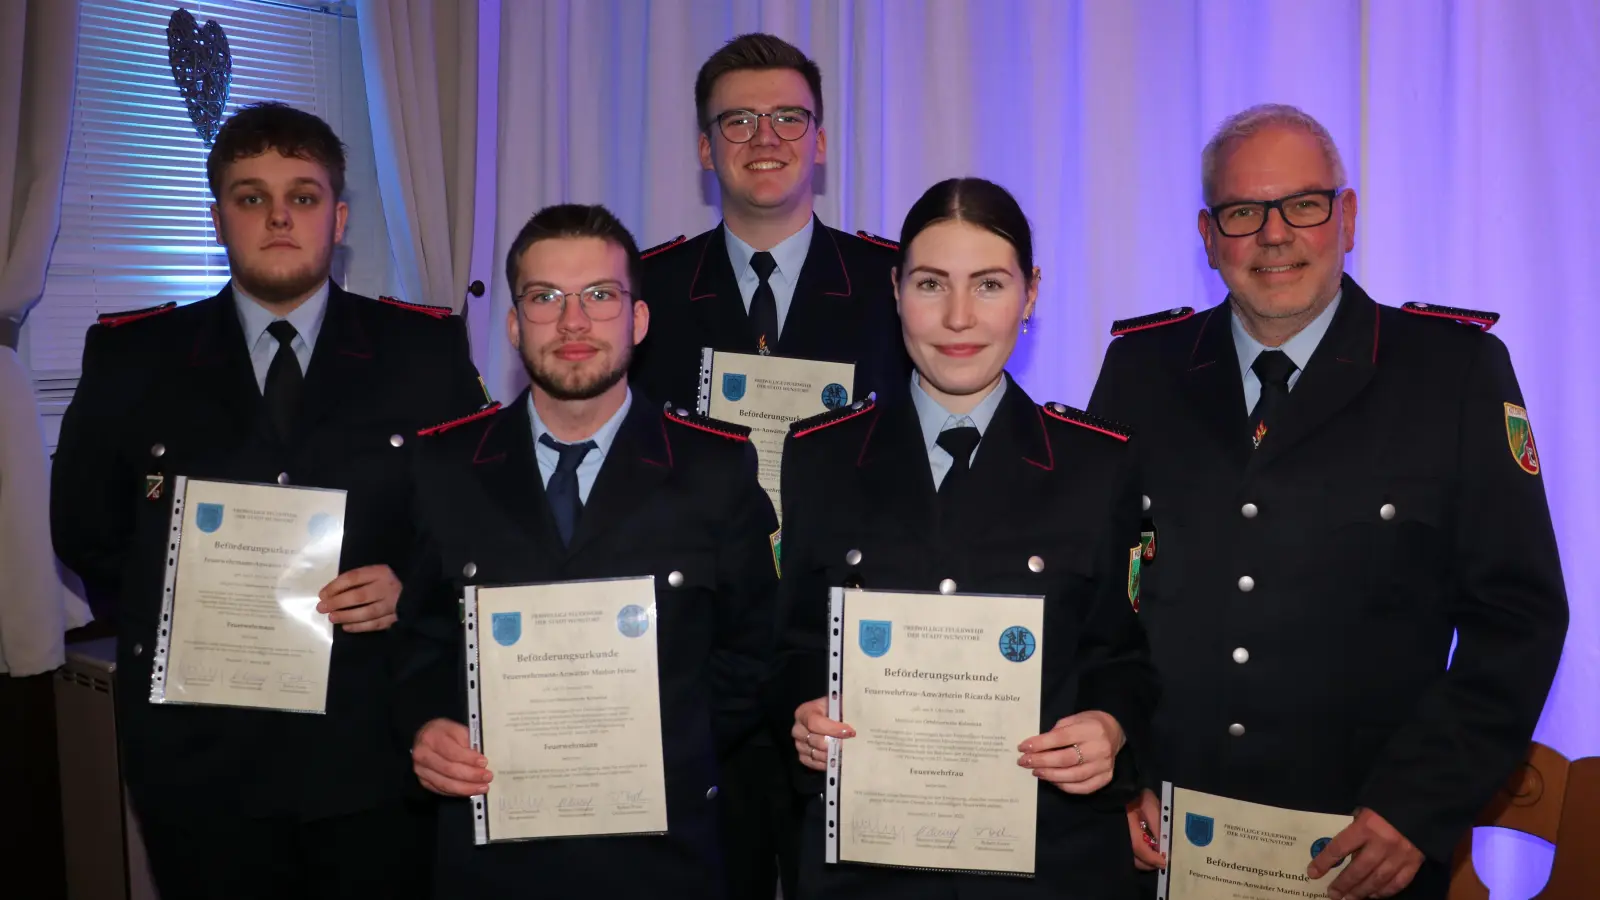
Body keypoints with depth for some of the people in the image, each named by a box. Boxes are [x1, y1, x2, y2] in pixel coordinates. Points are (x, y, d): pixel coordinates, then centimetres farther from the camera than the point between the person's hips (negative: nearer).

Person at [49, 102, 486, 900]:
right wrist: (160, 616, 1)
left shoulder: (427, 350, 1)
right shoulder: (130, 357, 4)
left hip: (376, 749, 0)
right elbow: (85, 530, 14)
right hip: (198, 754, 1)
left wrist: (414, 588, -10)